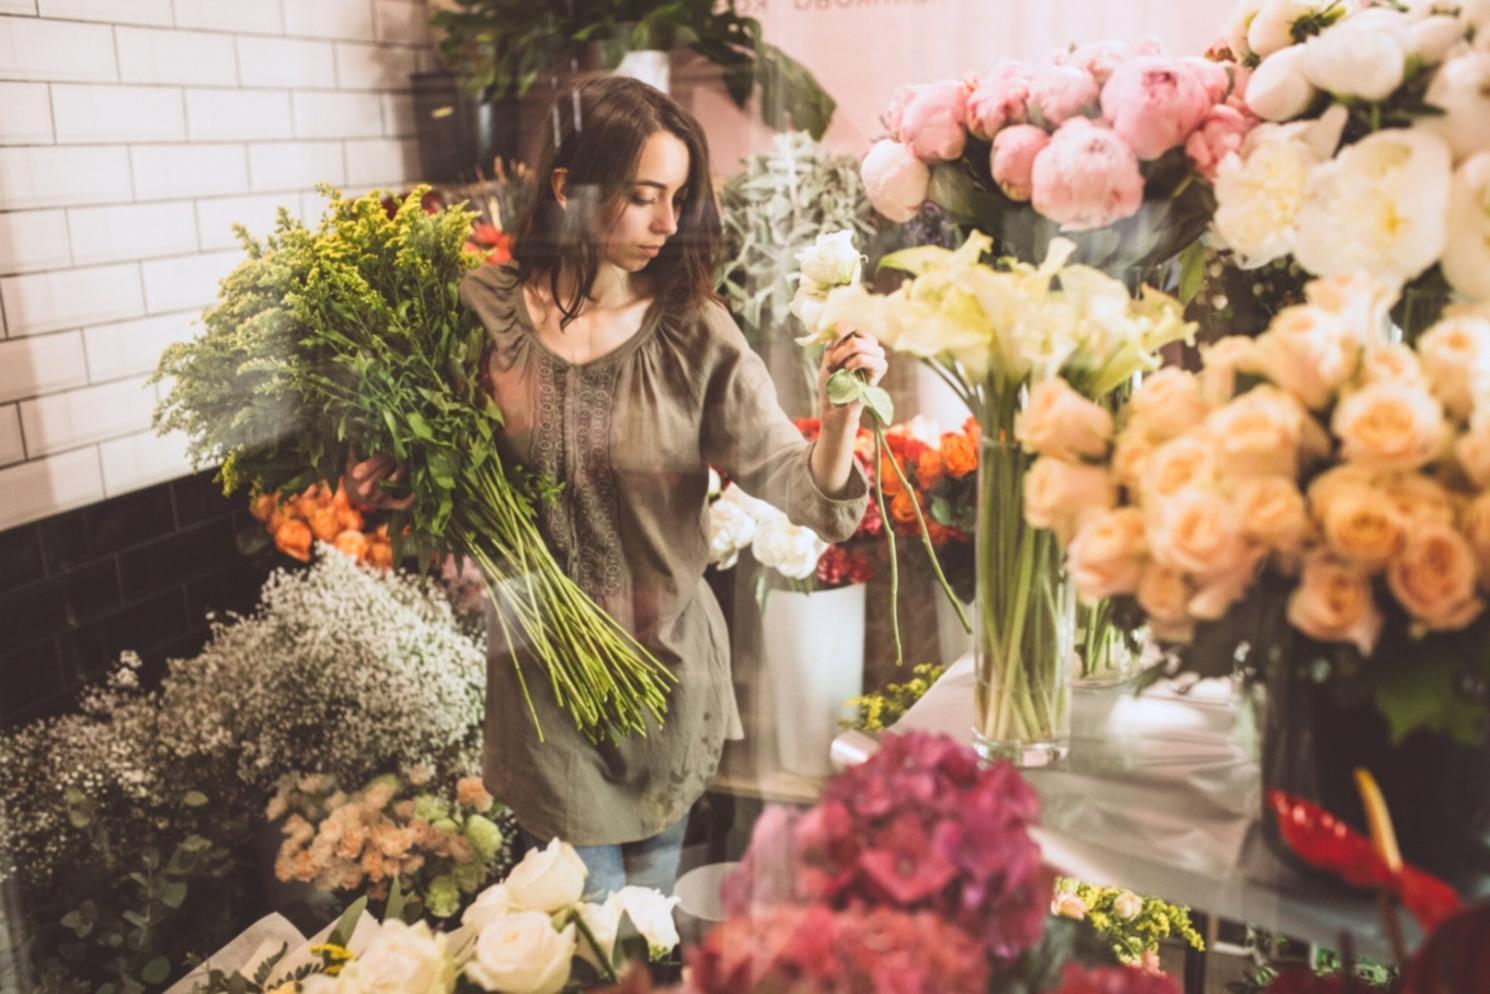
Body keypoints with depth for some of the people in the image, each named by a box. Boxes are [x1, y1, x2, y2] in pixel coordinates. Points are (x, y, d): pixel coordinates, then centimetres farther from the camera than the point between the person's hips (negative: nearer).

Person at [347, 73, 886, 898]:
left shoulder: (694, 335, -11)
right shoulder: (485, 312, -8)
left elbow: (797, 486, -16)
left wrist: (840, 412, -34)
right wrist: (383, 474, -14)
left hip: (667, 660, 0)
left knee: (654, 890, 22)